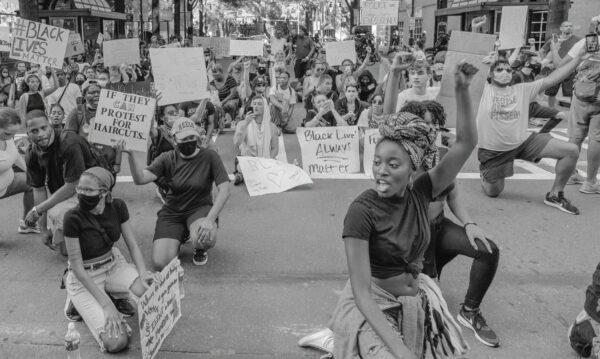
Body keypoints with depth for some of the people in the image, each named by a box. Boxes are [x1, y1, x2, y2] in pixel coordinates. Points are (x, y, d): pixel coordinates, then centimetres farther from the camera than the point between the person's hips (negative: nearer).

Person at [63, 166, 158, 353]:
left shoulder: (117, 206, -12)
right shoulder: (73, 218, -25)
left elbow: (133, 245, -2)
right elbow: (77, 267, -20)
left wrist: (143, 274, -21)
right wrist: (106, 305, -23)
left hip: (114, 264, 4)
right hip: (85, 277, -4)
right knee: (116, 342, -20)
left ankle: (117, 295, 7)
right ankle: (81, 304, 8)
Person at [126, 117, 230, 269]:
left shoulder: (209, 156, -9)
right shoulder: (167, 159, -3)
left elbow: (224, 190, -15)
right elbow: (140, 179, -16)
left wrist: (210, 219, -29)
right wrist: (130, 154, -33)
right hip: (172, 213, 2)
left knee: (206, 239, -38)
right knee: (161, 264, -15)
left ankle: (200, 249, 4)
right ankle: (179, 237, 19)